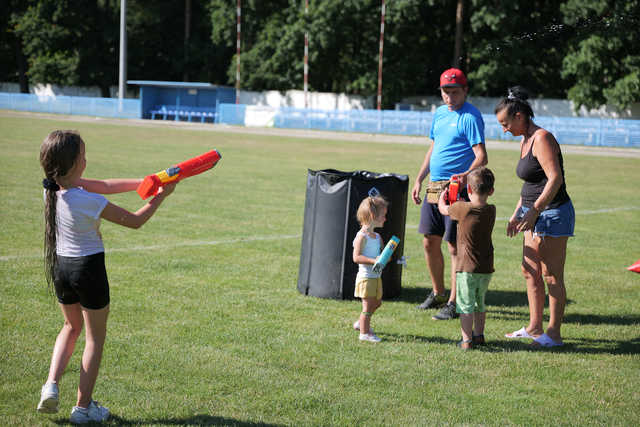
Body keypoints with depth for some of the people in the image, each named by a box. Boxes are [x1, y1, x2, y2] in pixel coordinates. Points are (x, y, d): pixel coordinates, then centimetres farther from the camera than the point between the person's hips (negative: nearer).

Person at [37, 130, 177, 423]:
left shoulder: (52, 188, -7)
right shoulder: (90, 202, -26)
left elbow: (105, 186, 2)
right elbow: (135, 221, -12)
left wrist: (145, 181, 1)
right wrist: (161, 195, 0)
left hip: (60, 266, 6)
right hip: (88, 268, -6)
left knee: (71, 327, 28)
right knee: (95, 337, 12)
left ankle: (52, 384, 10)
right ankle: (83, 407, 17)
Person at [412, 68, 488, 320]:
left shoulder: (470, 117, -10)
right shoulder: (439, 113, 15)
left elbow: (481, 156, -18)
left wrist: (466, 176, -35)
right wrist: (419, 180, 20)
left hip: (456, 188, -8)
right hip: (434, 186, 8)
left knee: (455, 246, -5)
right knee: (430, 243, 12)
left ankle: (454, 303, 1)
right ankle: (438, 294, 28)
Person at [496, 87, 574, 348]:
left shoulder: (542, 138, -16)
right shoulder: (525, 141, 14)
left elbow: (555, 179, -24)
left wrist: (534, 211, -28)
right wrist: (517, 215, 21)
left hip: (553, 213, -10)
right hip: (536, 213, 10)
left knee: (552, 276, -4)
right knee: (530, 271, 13)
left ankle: (554, 333, 2)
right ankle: (535, 327, 22)